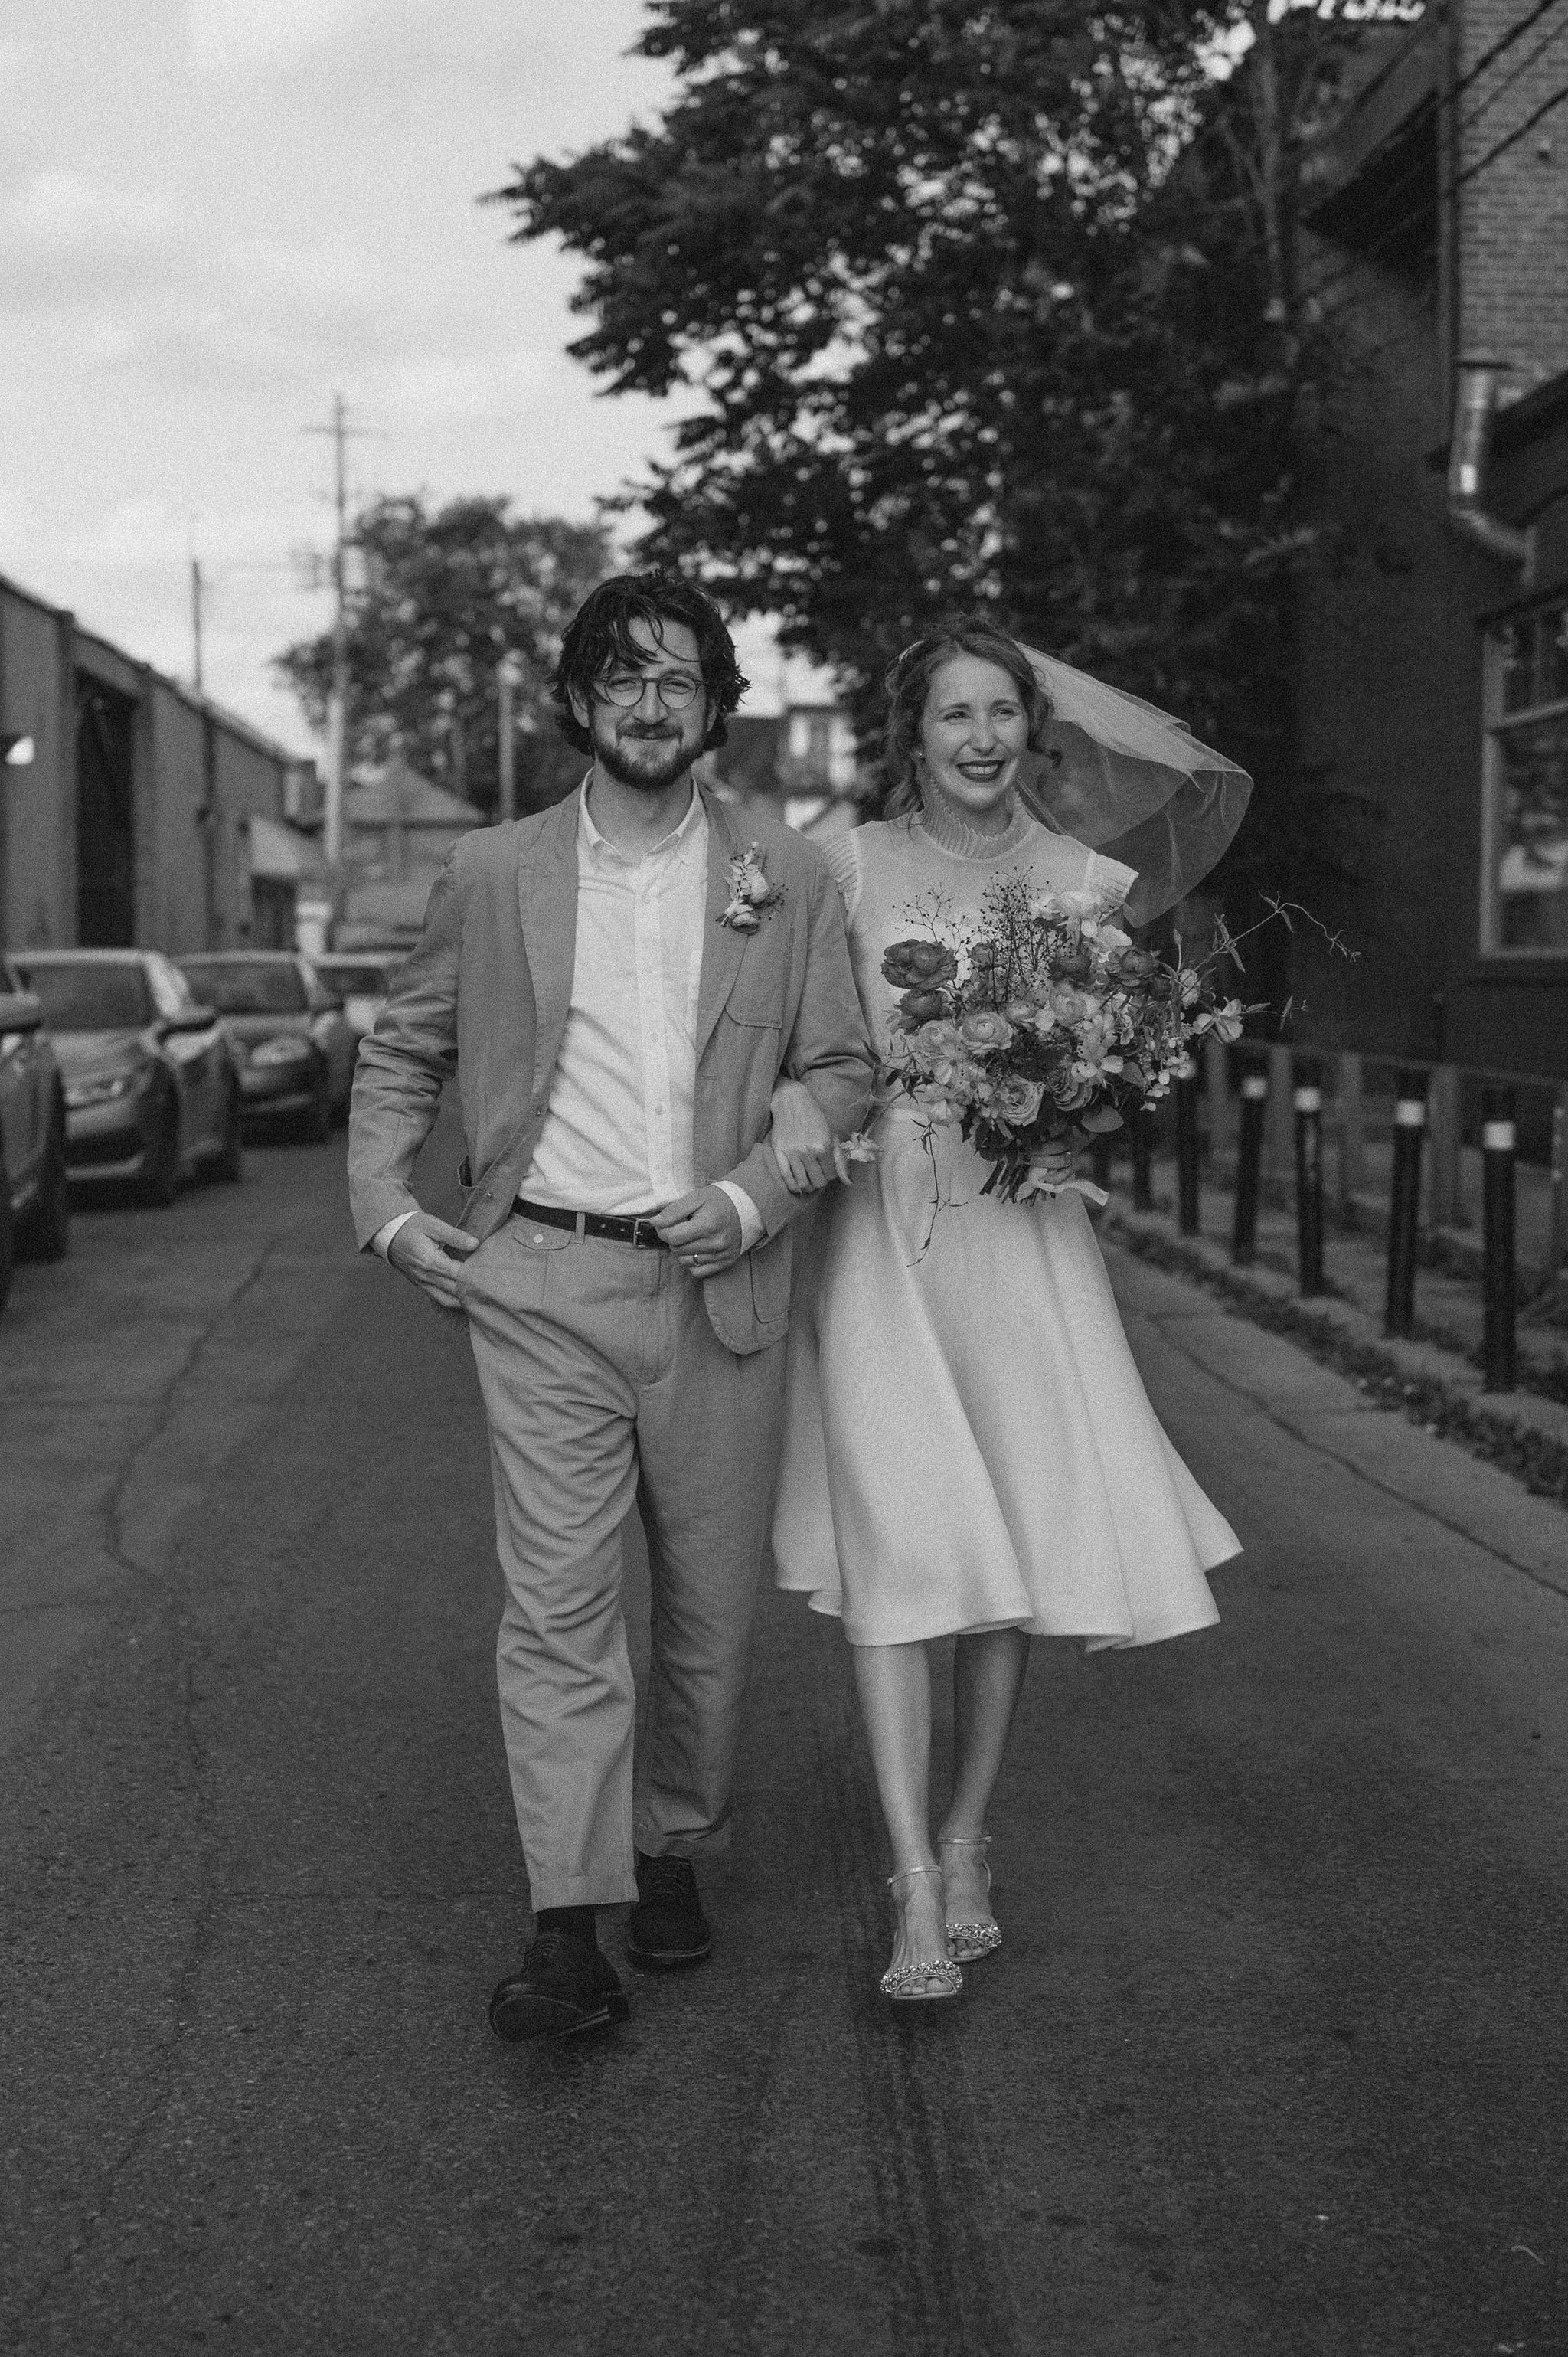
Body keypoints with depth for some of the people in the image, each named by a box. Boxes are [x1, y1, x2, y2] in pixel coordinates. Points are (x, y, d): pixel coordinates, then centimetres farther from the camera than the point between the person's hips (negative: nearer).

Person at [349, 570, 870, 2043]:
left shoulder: (785, 878, 7)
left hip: (720, 1289, 1)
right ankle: (570, 1933, -7)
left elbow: (839, 1067, 7)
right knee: (558, 1603, -8)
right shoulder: (491, 874, 6)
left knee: (710, 1602, 9)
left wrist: (754, 1193, -8)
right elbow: (401, 1053, 16)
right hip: (542, 1285, -1)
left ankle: (675, 1852, 29)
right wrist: (386, 1209, 3)